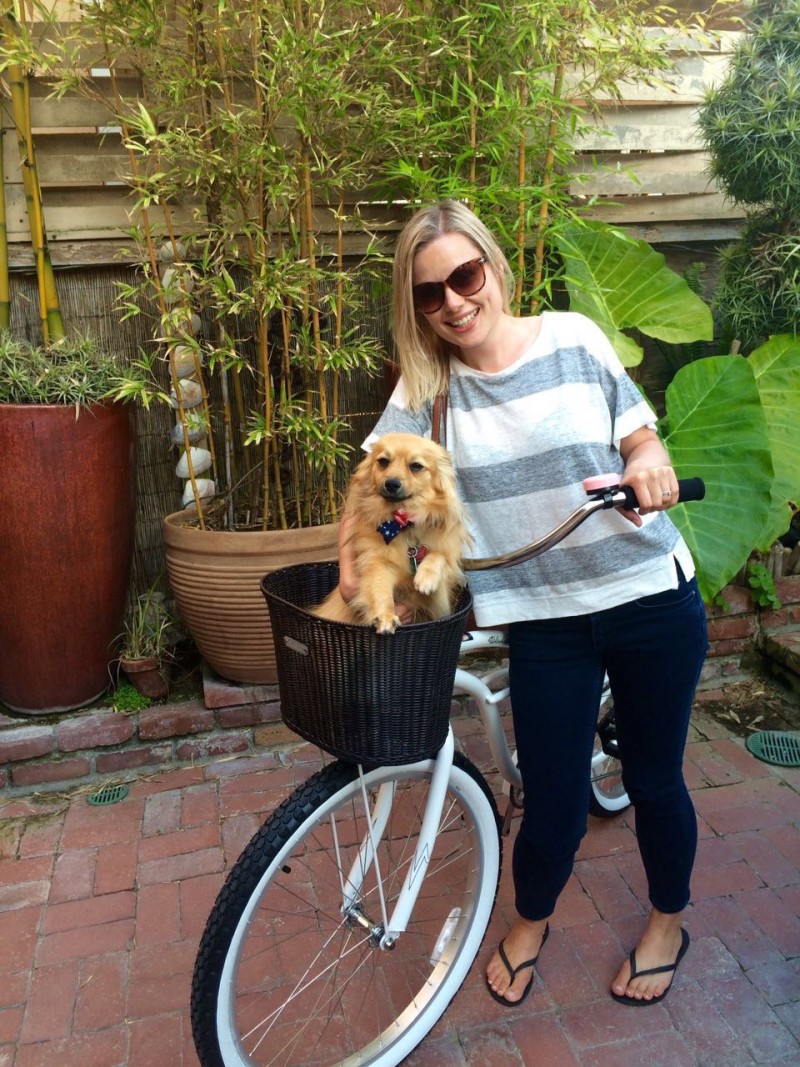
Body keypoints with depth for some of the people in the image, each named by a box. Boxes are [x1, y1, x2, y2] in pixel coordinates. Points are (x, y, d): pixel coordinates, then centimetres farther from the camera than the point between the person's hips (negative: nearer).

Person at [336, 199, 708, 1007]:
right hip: (546, 621, 0)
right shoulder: (428, 385, -2)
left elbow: (638, 432, 4)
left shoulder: (573, 337, -3)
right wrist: (353, 578, -20)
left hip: (653, 600, 1)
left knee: (654, 780, 15)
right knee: (552, 804, 6)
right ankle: (529, 926, 40)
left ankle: (667, 925, 46)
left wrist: (648, 460, -18)